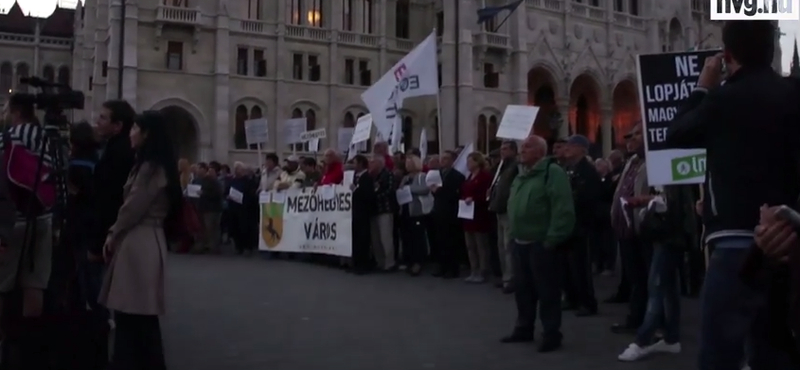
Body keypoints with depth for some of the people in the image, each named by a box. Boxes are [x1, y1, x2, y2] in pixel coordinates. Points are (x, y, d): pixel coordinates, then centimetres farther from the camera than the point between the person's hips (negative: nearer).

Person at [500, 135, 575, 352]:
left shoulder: (553, 172, -13)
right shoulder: (521, 175, 16)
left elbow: (562, 209, -20)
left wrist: (552, 239, -22)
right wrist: (512, 234, 17)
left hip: (541, 243, -9)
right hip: (520, 243, 9)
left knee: (547, 290, -1)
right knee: (522, 288, 15)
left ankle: (552, 334, 9)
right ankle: (524, 329, 27)